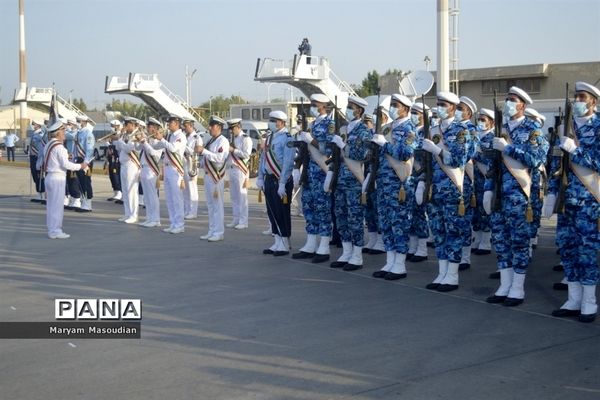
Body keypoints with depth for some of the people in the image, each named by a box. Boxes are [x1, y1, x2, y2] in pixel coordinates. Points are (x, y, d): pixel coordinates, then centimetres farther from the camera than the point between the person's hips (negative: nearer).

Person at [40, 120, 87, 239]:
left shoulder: (48, 145, 11)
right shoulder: (59, 147, -15)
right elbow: (65, 165, -18)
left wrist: (65, 157, 20)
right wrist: (80, 166, -7)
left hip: (49, 176, 9)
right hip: (58, 178, -9)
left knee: (51, 204, 13)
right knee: (57, 205, -3)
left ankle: (52, 229, 20)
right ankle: (55, 231, 1)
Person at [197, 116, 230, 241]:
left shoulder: (223, 141, -10)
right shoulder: (210, 140, 16)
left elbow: (219, 158, -23)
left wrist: (203, 151, -23)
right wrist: (202, 164, 10)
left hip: (216, 176, -9)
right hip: (208, 174, 9)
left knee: (217, 205, -5)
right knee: (210, 205, 13)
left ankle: (218, 233, -1)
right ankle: (211, 231, 19)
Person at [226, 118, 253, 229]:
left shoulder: (245, 139, -6)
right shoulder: (232, 139, 18)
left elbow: (246, 154, -16)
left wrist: (233, 150, -16)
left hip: (240, 170, -8)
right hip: (231, 169, 8)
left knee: (242, 196, -5)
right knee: (234, 196, 10)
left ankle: (243, 221, -1)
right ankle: (236, 219, 16)